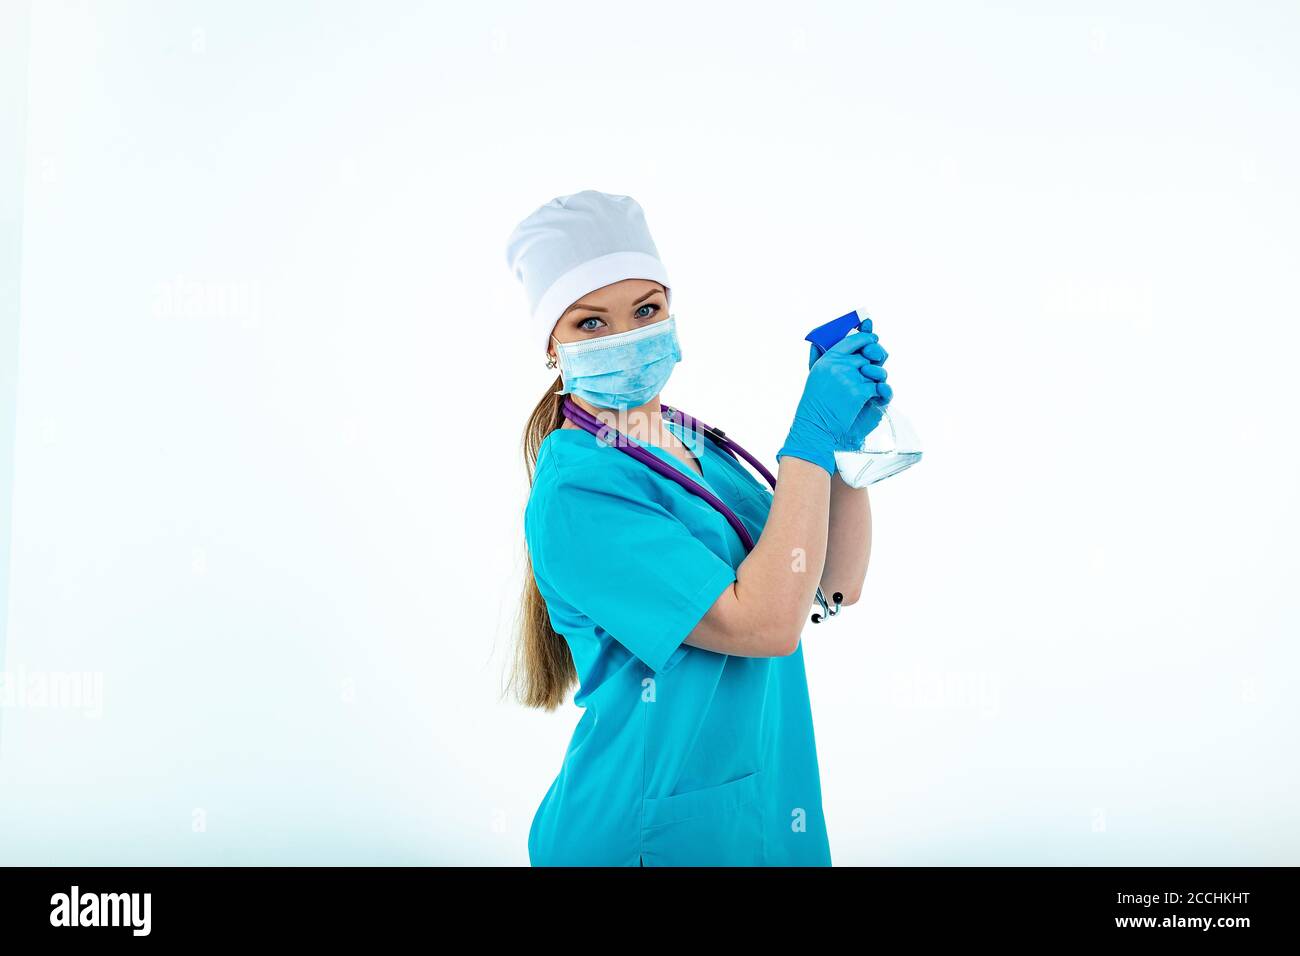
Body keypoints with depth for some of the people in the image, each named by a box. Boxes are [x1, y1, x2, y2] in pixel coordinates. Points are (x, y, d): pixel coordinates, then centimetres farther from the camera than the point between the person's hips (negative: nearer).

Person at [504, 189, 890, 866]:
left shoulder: (693, 447, 5)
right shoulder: (574, 494, -21)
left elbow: (838, 586, 6)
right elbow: (765, 622, -26)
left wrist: (849, 436, -6)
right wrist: (814, 434, -21)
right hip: (653, 833, -8)